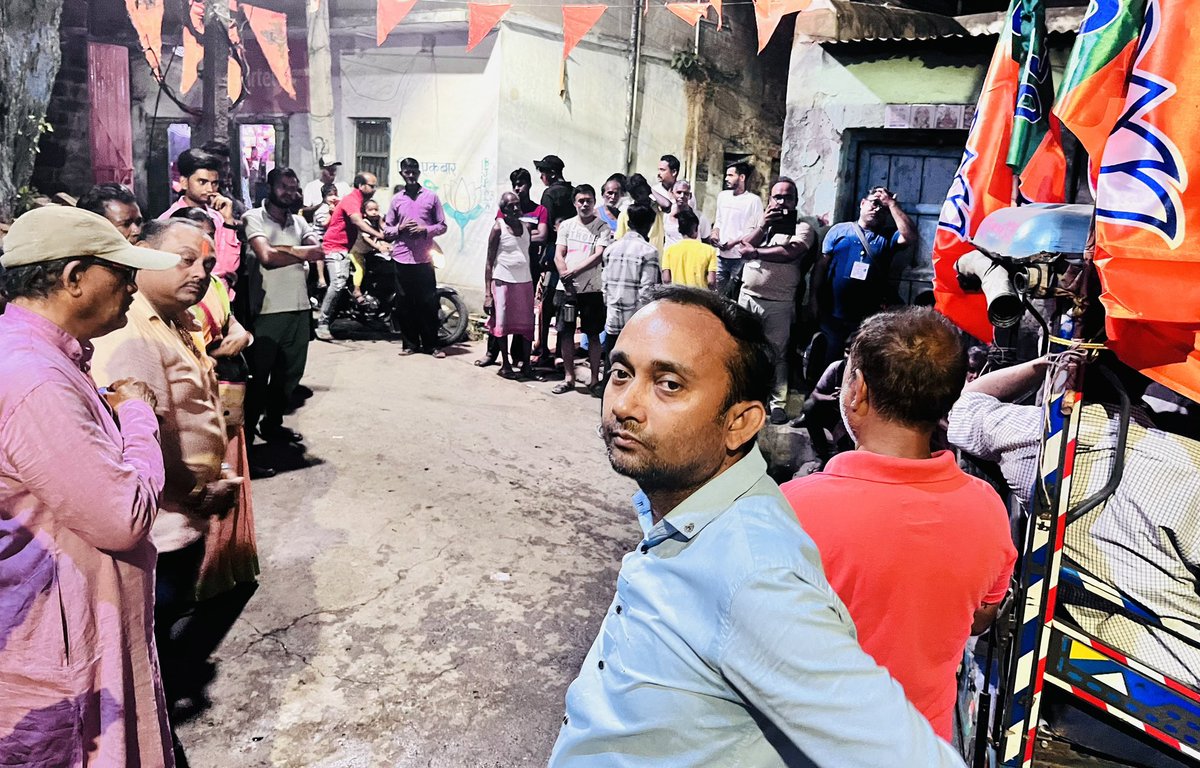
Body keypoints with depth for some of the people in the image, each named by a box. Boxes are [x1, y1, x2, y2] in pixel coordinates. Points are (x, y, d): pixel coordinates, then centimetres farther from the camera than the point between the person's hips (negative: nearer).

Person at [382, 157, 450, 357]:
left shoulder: (431, 196, 5)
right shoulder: (396, 200, 11)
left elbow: (442, 226, 5)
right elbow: (386, 229, 12)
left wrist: (425, 230, -11)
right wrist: (400, 229, -8)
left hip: (424, 258, -2)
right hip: (401, 258, 2)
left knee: (428, 302, -1)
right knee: (405, 303, 5)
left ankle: (431, 344, 8)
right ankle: (410, 343, 15)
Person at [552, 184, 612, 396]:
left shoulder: (602, 227, 1)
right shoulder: (566, 225, 10)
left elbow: (599, 256, -10)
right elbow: (559, 255, 5)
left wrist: (574, 271, -15)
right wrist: (565, 277, -10)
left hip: (591, 288, -3)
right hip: (567, 288, 3)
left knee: (593, 335, 3)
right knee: (565, 332, 4)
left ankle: (595, 378, 12)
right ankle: (568, 377, 15)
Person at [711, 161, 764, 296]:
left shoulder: (753, 200, -6)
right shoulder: (722, 195, 12)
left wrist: (734, 242, -15)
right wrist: (715, 233, 1)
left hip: (741, 258, -5)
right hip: (721, 255, 5)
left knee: (736, 295, -1)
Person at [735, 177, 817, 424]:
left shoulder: (802, 229, 1)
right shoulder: (761, 223, 15)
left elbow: (790, 252, -18)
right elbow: (743, 249, 1)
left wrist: (755, 252, -11)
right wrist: (763, 225, -7)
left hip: (779, 303, -4)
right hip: (748, 297, 4)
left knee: (777, 354, 1)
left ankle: (778, 404, 7)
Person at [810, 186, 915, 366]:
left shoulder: (887, 238, 9)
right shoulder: (839, 230, 7)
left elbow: (910, 236, -11)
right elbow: (822, 265, 5)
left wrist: (891, 204, -5)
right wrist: (814, 298, -2)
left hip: (869, 320, 1)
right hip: (833, 316, -1)